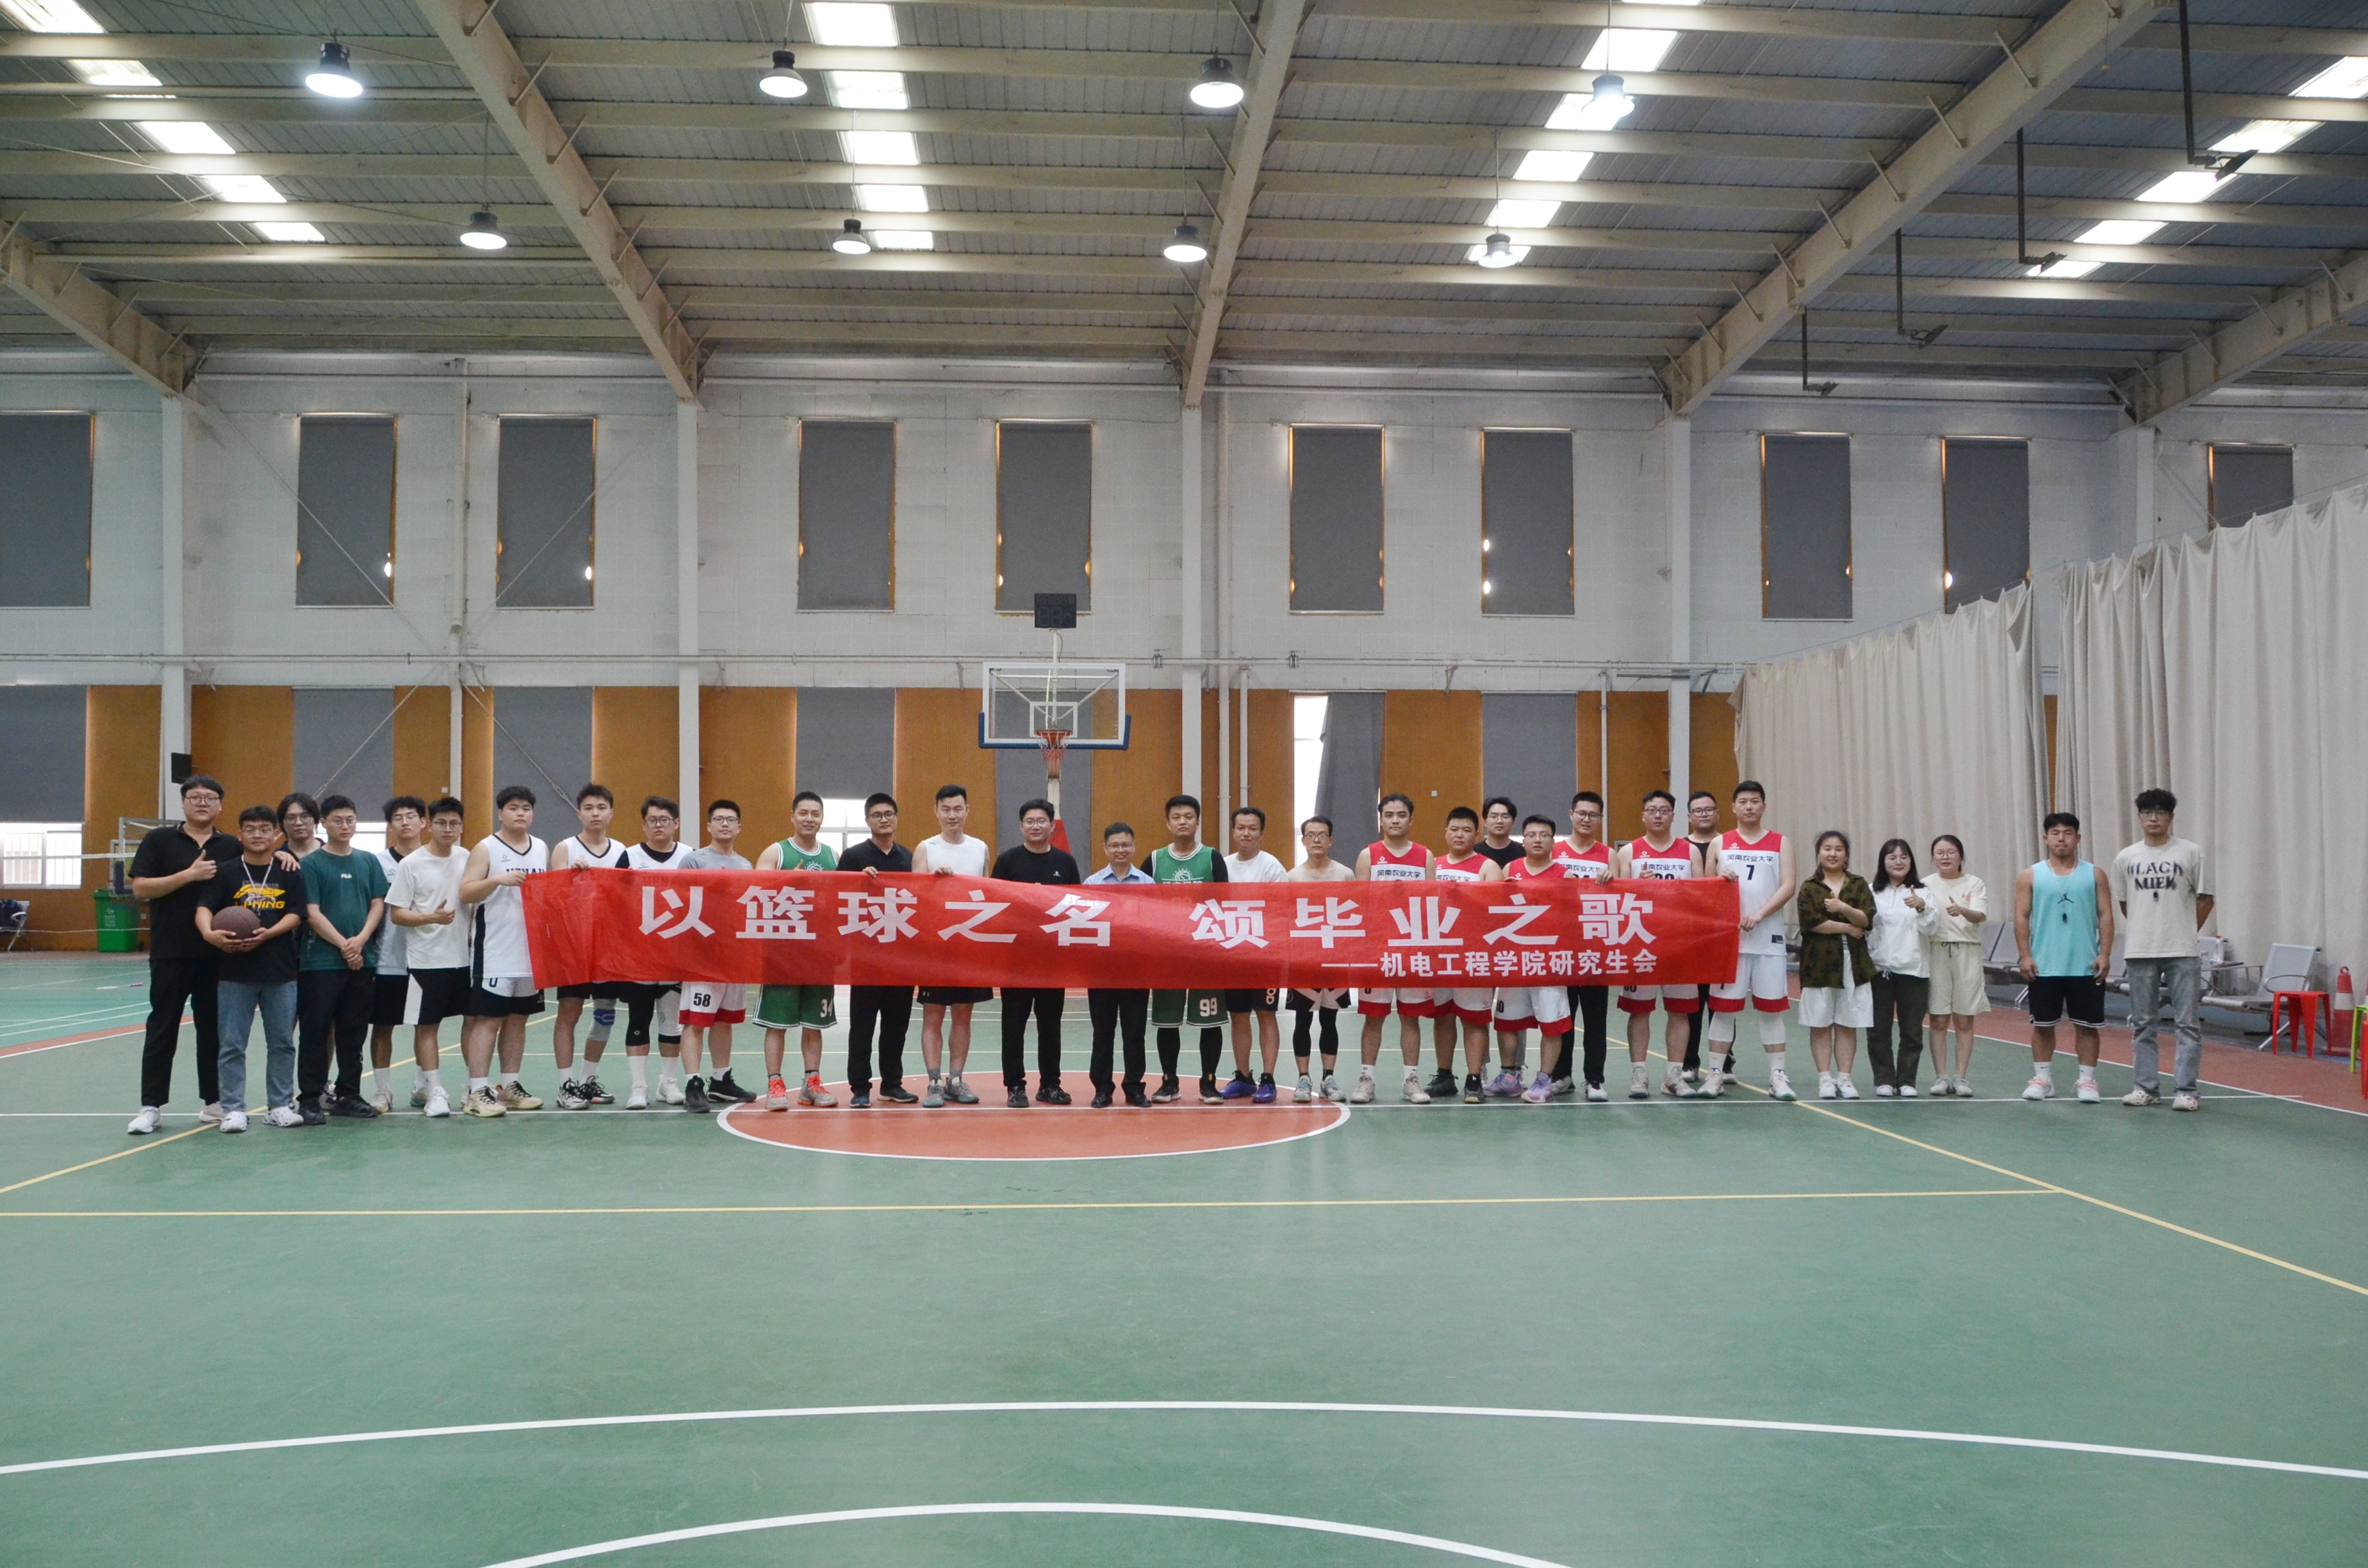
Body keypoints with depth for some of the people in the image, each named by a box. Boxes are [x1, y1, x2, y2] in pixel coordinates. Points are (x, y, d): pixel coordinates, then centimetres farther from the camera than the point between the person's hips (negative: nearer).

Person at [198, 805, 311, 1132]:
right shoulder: (226, 872, 3)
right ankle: (233, 1109, 9)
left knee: (282, 1043, 8)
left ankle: (280, 1106, 18)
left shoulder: (290, 874, 5)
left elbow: (296, 915, -2)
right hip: (235, 972, -1)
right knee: (232, 1045, 1)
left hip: (281, 972, 1)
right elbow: (204, 909, -5)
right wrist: (210, 934, -26)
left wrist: (267, 934, -19)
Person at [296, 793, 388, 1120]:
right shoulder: (311, 863, -1)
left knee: (353, 1034, 9)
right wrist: (343, 945, -13)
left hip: (364, 962, 4)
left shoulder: (369, 862, 11)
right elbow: (312, 913, -7)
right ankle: (311, 1097, 7)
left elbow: (378, 905, 7)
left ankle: (349, 1095, 17)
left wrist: (360, 940, -8)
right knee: (315, 1032, 0)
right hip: (320, 962, -4)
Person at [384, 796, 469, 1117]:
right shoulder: (412, 864, -6)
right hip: (425, 959, -5)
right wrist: (432, 918, -22)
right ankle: (434, 1091, 4)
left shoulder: (467, 860, 6)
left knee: (473, 1019, 9)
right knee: (426, 1026, -2)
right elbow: (396, 914, -7)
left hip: (464, 957, 5)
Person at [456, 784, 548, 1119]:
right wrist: (498, 879, -23)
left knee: (518, 1018, 11)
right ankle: (478, 1092, -4)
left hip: (531, 950, 6)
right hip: (494, 950, -6)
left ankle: (510, 1086, 19)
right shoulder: (486, 849, -2)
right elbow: (466, 893, -10)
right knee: (487, 1018, -6)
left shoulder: (542, 849, 14)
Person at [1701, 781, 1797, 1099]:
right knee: (1723, 1006, 2)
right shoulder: (1720, 844, 9)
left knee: (1772, 1007, 3)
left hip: (1769, 938, 0)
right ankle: (1716, 1073, 8)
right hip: (1729, 937, 0)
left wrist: (1759, 914, -16)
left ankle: (1777, 1075, 8)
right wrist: (1721, 880, -12)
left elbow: (1789, 886, -3)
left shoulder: (1780, 843, 7)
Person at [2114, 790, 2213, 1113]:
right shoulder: (2125, 858, 6)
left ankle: (2187, 1090, 0)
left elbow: (2205, 899, 6)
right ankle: (2146, 1087, 14)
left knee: (2187, 1023, -3)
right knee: (2143, 1024, 7)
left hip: (2182, 953, -2)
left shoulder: (2190, 853, 0)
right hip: (2139, 952, 2)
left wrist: (2184, 931, 7)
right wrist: (2148, 928, 14)